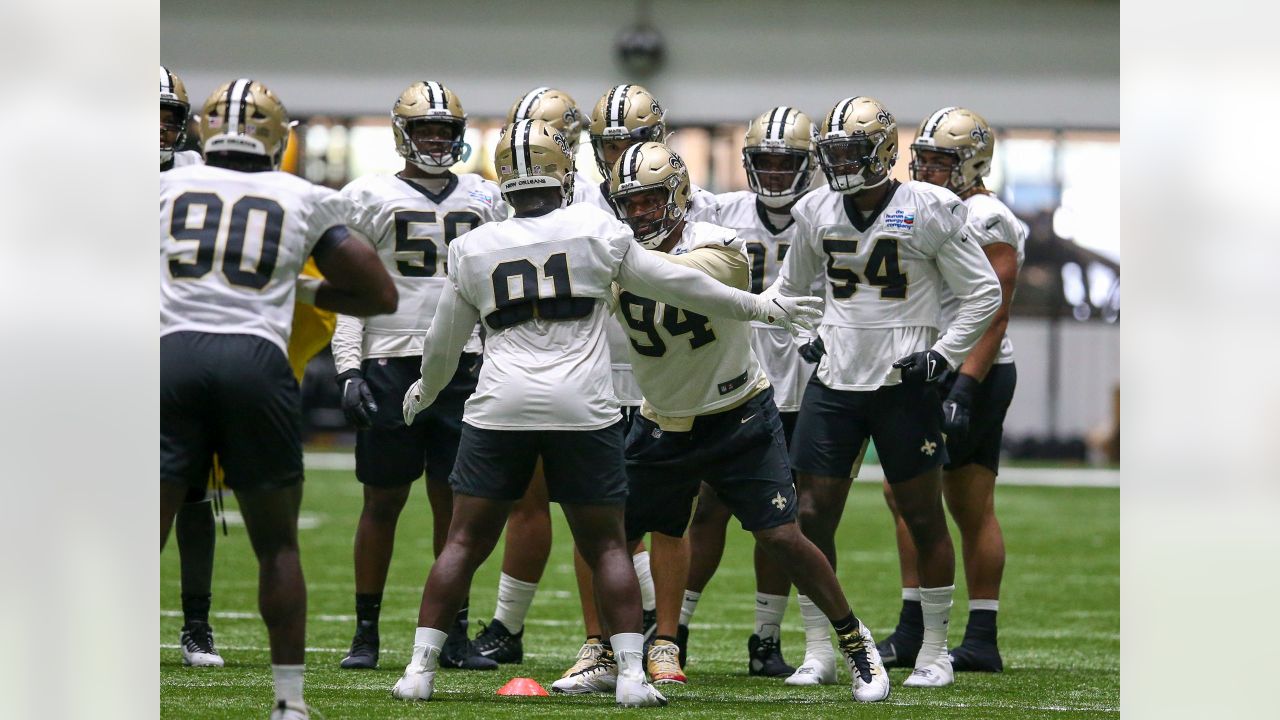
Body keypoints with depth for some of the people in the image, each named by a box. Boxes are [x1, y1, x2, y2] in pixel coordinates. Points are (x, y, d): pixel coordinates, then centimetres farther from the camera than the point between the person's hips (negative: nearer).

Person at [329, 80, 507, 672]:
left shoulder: (485, 201, 13)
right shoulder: (370, 198, 2)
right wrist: (349, 368, -8)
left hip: (464, 364, 3)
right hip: (390, 361, -3)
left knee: (454, 502, 3)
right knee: (383, 500, 1)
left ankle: (454, 634, 8)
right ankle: (365, 633, 7)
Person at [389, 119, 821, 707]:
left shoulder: (472, 249, 7)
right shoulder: (596, 231, 2)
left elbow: (443, 344, 20)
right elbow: (676, 284, 9)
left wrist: (425, 390, 41)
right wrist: (761, 308, 22)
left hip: (500, 409, 1)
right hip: (581, 410, -1)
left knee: (464, 543, 8)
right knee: (606, 547, 8)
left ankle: (420, 669, 5)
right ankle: (630, 674, 2)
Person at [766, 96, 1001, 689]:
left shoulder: (929, 211, -8)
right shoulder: (817, 213, 6)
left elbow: (983, 293, -1)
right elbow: (790, 284, 24)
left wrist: (943, 354, -9)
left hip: (903, 383, -4)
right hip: (835, 381, 4)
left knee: (924, 518, 4)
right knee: (813, 515, -1)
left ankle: (934, 652, 14)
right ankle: (817, 653, 8)